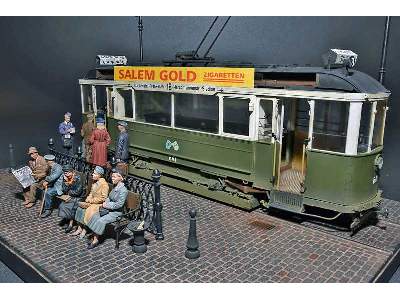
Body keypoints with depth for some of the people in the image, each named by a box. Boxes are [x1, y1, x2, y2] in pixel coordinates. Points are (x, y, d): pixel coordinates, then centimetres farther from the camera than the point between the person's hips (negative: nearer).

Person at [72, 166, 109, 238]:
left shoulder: (104, 184, -18)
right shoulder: (95, 182, 8)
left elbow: (103, 198, -21)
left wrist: (91, 201, -17)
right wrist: (88, 199, 0)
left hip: (99, 204, -8)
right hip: (92, 202, 8)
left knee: (88, 211, -25)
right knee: (80, 208, -8)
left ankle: (84, 229, -8)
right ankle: (80, 228, -4)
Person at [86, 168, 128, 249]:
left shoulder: (123, 190, -20)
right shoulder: (115, 187, 7)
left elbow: (119, 204, -23)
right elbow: (109, 198, 18)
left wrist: (107, 205, -16)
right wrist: (105, 203, -3)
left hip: (116, 212, -8)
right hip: (109, 209, 8)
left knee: (101, 221, -20)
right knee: (95, 216, -8)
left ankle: (96, 240, -5)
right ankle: (94, 237, -4)